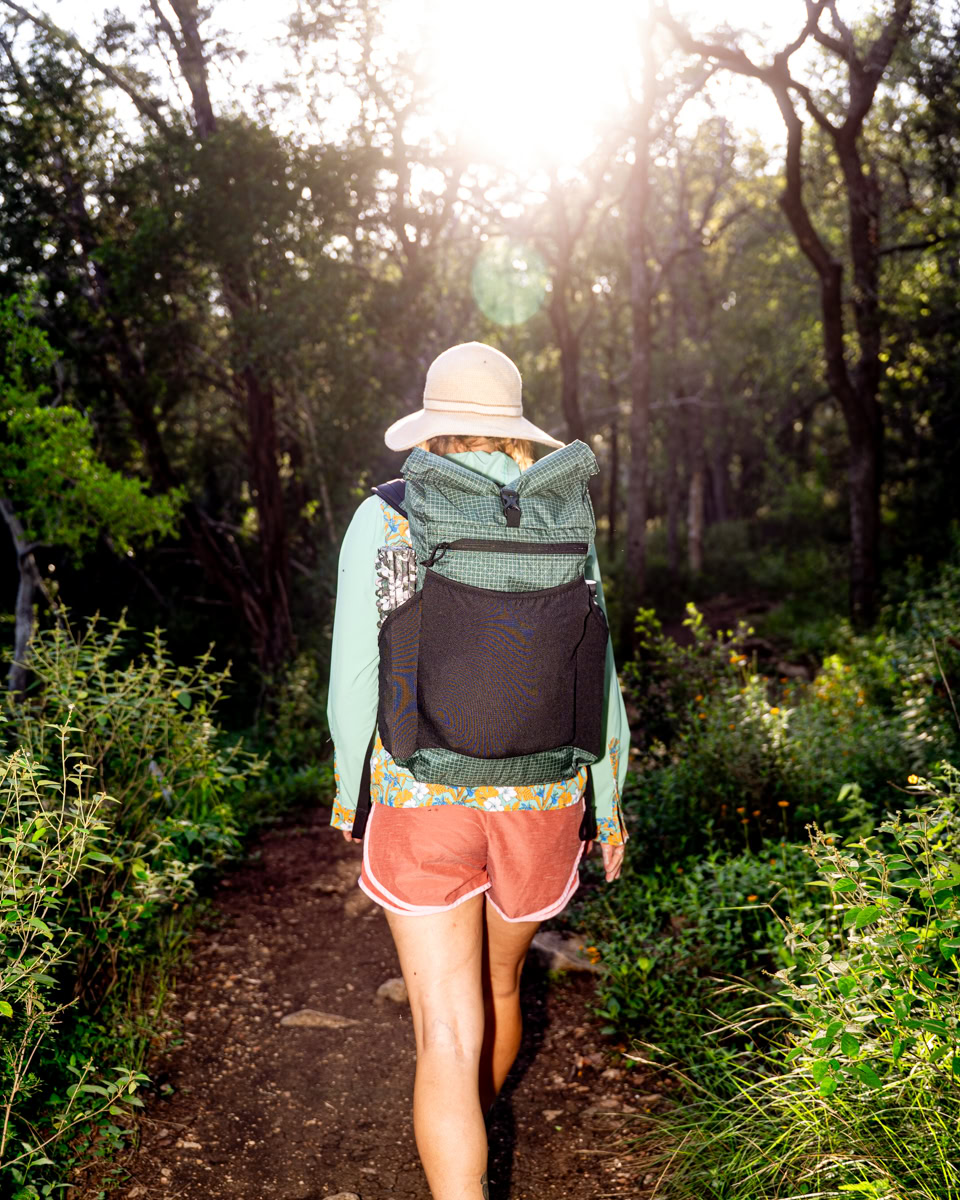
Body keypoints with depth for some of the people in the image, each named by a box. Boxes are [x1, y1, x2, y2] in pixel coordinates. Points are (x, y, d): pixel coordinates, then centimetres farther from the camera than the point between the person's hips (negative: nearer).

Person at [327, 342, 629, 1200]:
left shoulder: (382, 519, -7)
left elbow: (356, 678, -6)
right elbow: (594, 683, 0)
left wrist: (349, 787, 11)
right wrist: (611, 805, 13)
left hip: (420, 800, -3)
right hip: (540, 801, 3)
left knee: (447, 1040, 2)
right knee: (499, 985, 27)